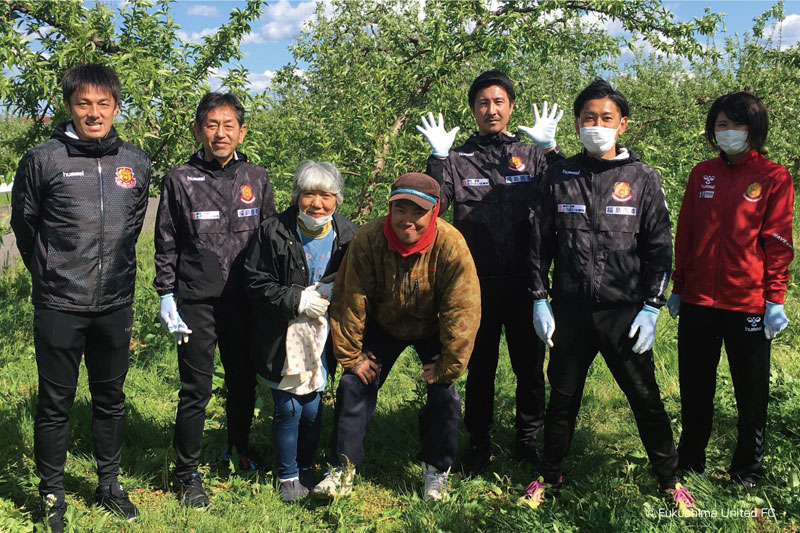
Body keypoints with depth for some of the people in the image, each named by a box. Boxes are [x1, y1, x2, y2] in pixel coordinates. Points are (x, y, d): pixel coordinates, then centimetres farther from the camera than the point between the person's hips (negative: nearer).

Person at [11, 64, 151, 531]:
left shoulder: (137, 163, 4)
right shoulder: (43, 160, -6)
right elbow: (24, 224, 5)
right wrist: (50, 273, 12)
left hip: (116, 304, 3)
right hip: (59, 306, -3)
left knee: (111, 398, 14)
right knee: (56, 403, 7)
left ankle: (110, 484, 30)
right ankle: (52, 494, 22)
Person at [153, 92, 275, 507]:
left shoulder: (256, 178, 5)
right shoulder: (179, 180, -2)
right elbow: (166, 244, 2)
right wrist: (166, 294, -3)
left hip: (245, 301, 3)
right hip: (196, 302, -2)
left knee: (244, 380, 15)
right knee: (196, 390, 1)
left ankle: (240, 444, 40)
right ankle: (186, 473, 17)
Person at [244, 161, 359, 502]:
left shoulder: (348, 236, -3)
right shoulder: (274, 233, -10)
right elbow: (256, 284, -9)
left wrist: (333, 293, -15)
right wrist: (298, 300, -19)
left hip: (322, 337, 2)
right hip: (283, 341, -2)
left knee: (312, 409, 10)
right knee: (287, 410, 3)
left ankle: (306, 468, 34)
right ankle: (288, 476, 25)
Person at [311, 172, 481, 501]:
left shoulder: (451, 246, -31)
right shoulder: (368, 240, -28)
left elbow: (462, 312, -25)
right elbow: (350, 301, -18)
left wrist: (447, 367, -20)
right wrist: (351, 355, -13)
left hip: (432, 329, -1)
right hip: (382, 325, 1)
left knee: (444, 396, -8)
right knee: (354, 385, -5)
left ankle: (436, 469, 17)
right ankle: (343, 468, 11)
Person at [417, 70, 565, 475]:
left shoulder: (531, 155, 8)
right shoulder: (458, 159, 6)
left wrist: (550, 149, -16)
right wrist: (437, 158, -17)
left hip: (524, 280, 1)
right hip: (478, 281, 0)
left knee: (530, 364, 8)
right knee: (480, 366, 9)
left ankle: (528, 439, 27)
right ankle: (478, 444, 24)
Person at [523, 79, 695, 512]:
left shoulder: (642, 179, 1)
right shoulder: (559, 177, 3)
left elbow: (659, 248, 2)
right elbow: (540, 243, 6)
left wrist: (651, 307, -4)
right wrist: (540, 299, 1)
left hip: (625, 313, -1)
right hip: (569, 311, 1)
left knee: (645, 398, 7)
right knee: (563, 398, 12)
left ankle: (669, 480, 26)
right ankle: (550, 477, 29)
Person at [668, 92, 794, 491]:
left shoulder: (773, 178, -2)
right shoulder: (702, 174, 9)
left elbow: (777, 243, -5)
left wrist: (774, 298, -9)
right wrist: (678, 288, 10)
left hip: (749, 304, -3)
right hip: (698, 301, 4)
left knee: (751, 392, 8)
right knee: (695, 389, 13)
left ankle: (747, 470, 25)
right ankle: (690, 461, 30)